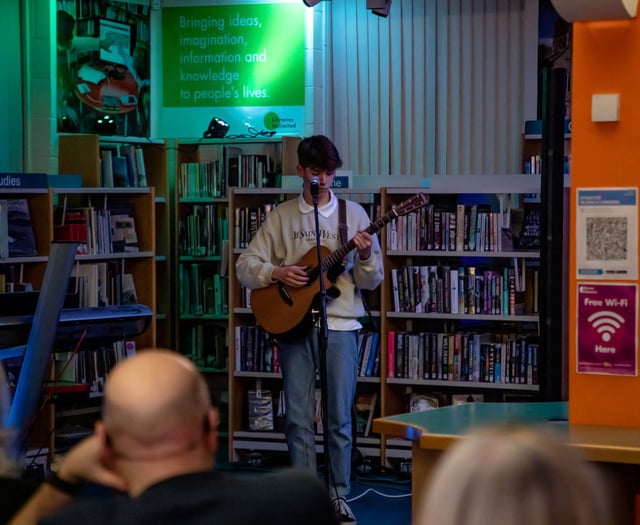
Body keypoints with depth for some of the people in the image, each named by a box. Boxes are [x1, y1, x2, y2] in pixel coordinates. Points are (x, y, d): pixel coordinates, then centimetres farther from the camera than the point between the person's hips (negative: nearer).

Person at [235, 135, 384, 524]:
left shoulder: (353, 213, 5)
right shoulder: (281, 216, 7)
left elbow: (372, 280, 3)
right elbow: (246, 265, 5)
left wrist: (366, 256, -17)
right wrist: (277, 273, -13)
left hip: (340, 324, -1)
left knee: (340, 416, 0)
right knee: (299, 417, 2)